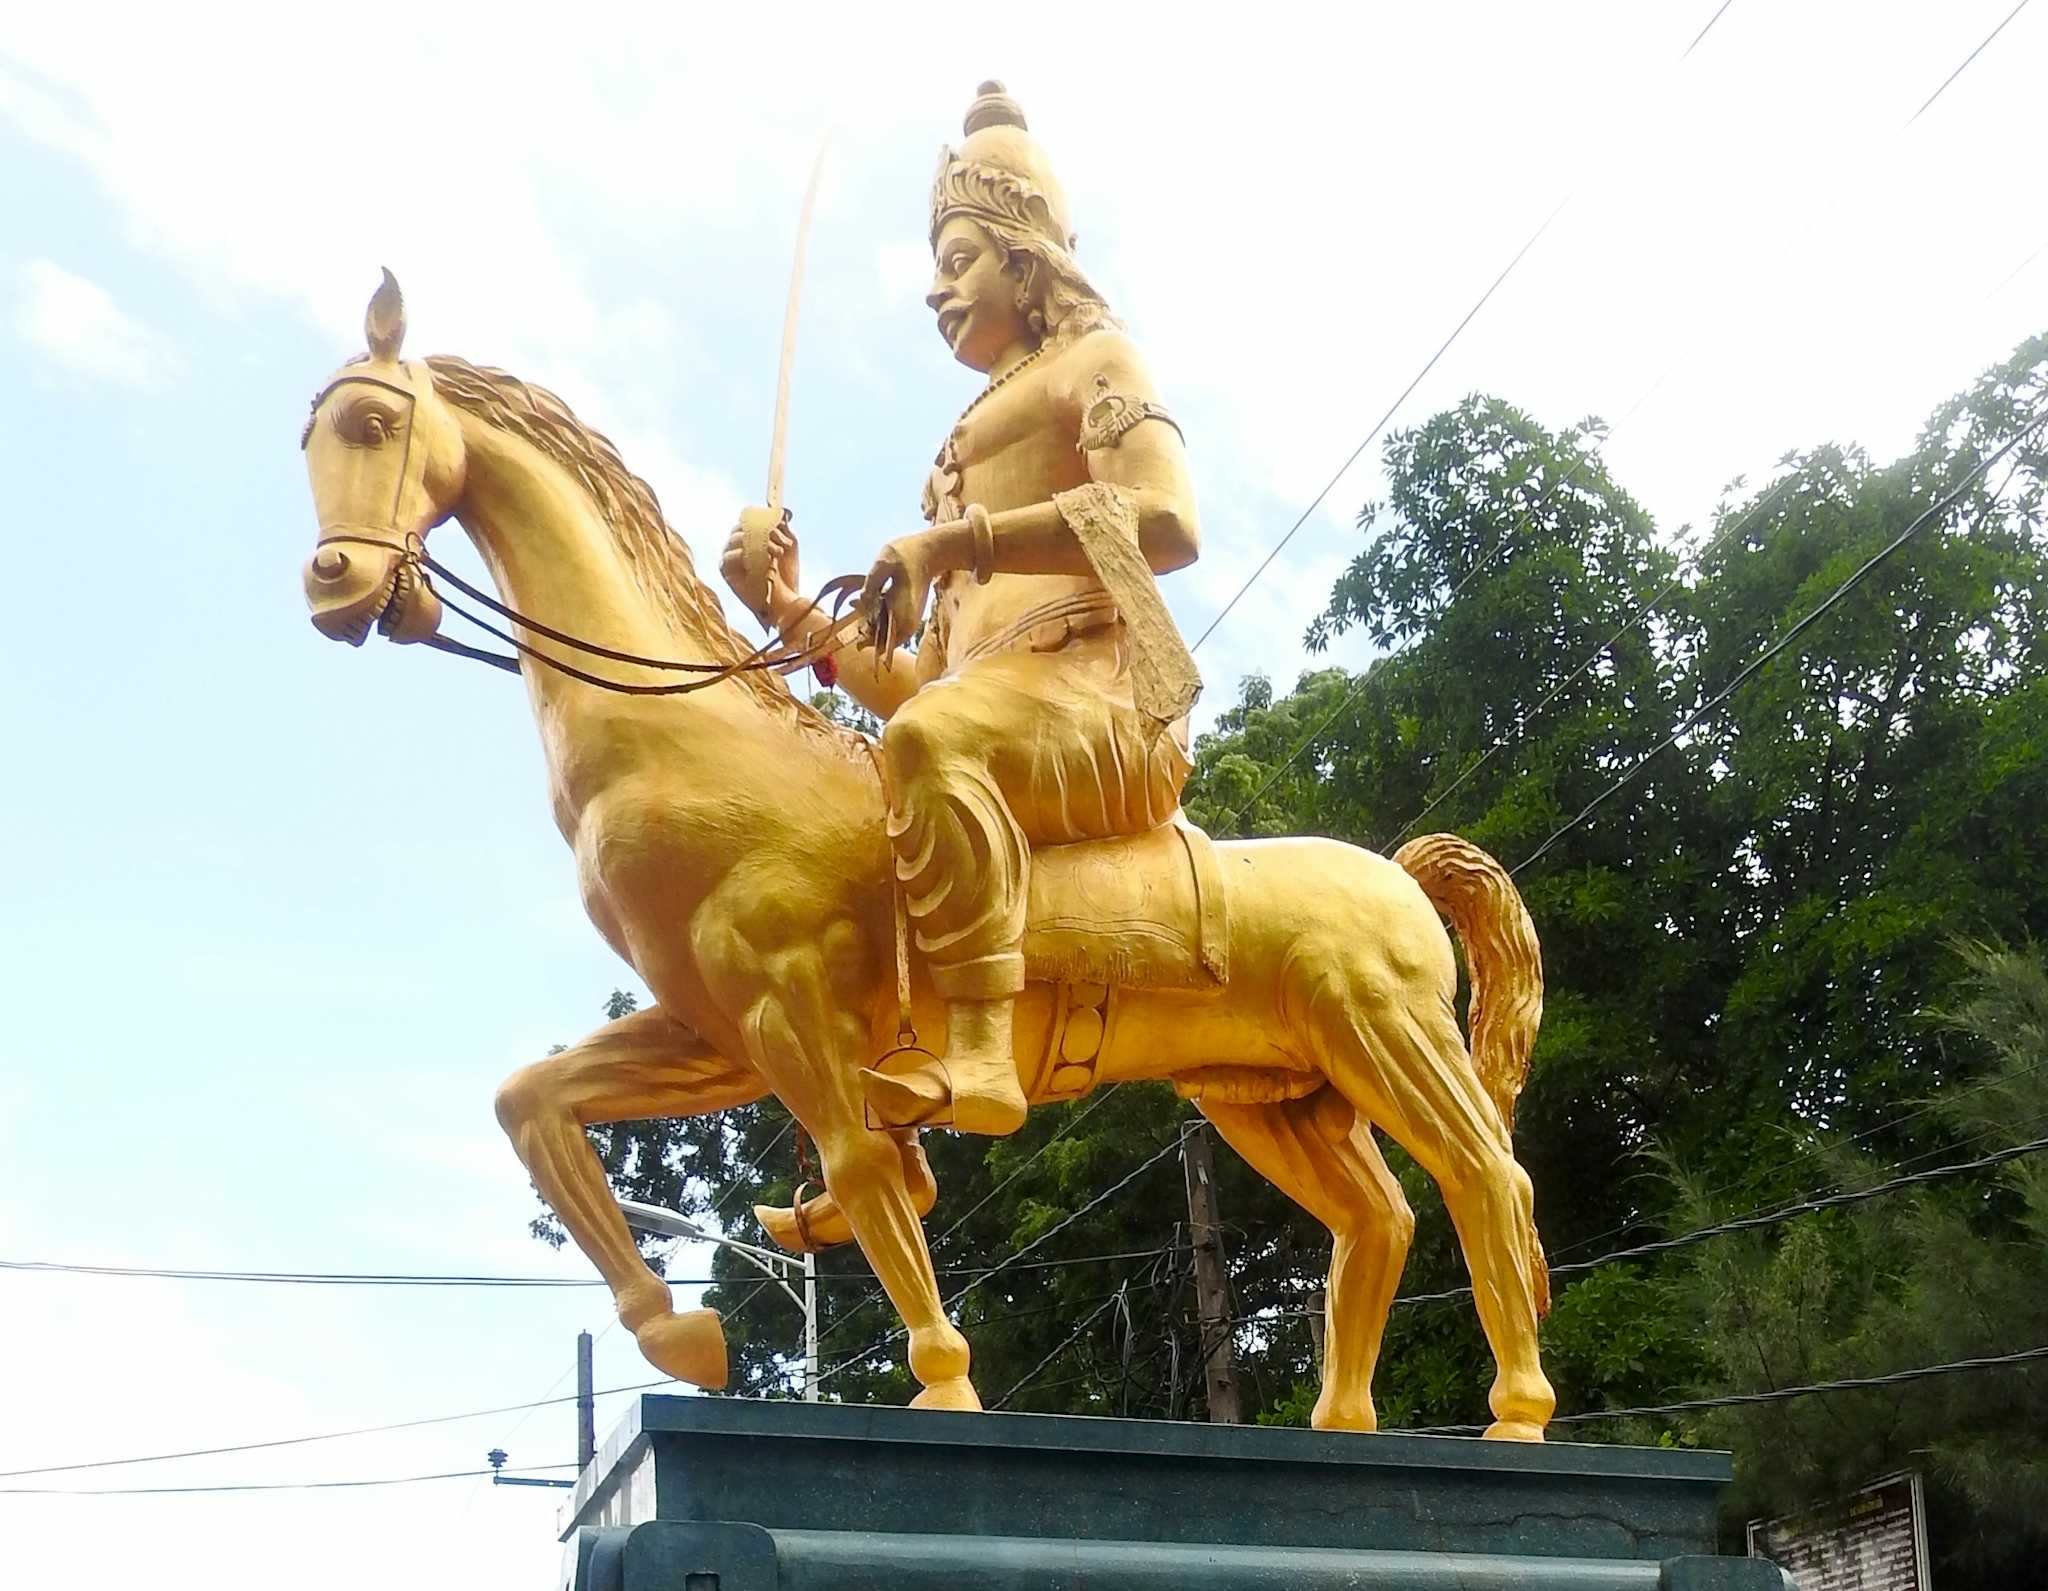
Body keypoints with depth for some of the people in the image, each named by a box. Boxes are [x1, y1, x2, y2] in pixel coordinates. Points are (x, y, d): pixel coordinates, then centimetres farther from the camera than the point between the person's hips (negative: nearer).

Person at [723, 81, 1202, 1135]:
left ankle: (978, 1051, -45)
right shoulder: (973, 444, 34)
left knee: (932, 738, -37)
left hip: (1095, 701, -9)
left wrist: (958, 539, -19)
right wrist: (793, 615, 12)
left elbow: (1169, 521, -13)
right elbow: (920, 682, 26)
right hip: (995, 712, 9)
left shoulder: (1091, 358, 12)